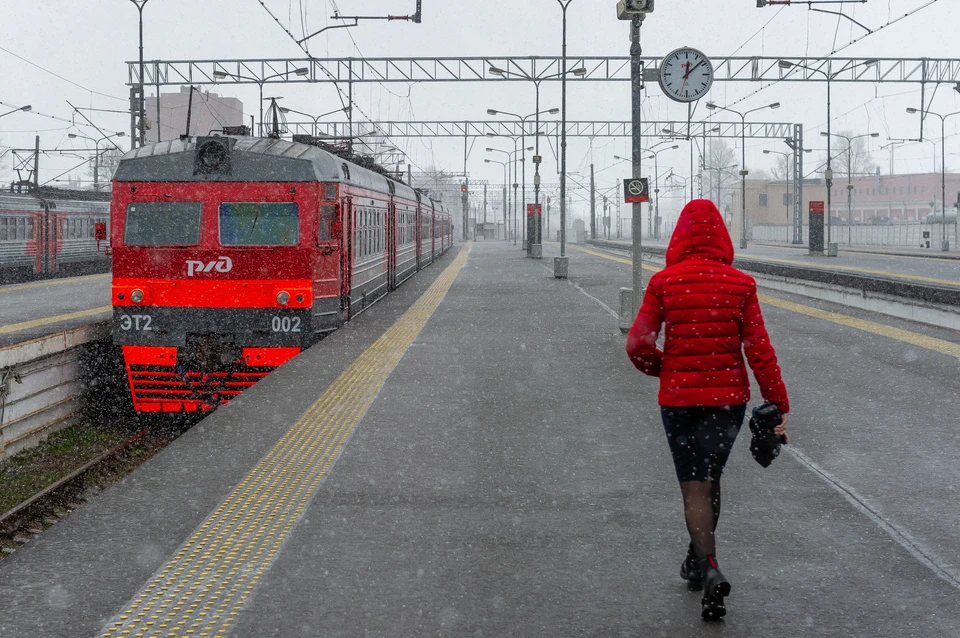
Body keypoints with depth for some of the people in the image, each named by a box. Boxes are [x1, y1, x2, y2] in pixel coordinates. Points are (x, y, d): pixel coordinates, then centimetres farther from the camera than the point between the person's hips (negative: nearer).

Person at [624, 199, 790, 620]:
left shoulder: (663, 282, -6)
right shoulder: (740, 284, -3)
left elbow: (638, 344, -8)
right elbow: (758, 349, -7)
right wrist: (778, 404, -3)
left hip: (679, 397, -2)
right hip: (729, 397, 2)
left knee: (694, 488, 3)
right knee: (710, 478, 20)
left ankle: (711, 569, -17)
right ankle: (697, 562, 34)